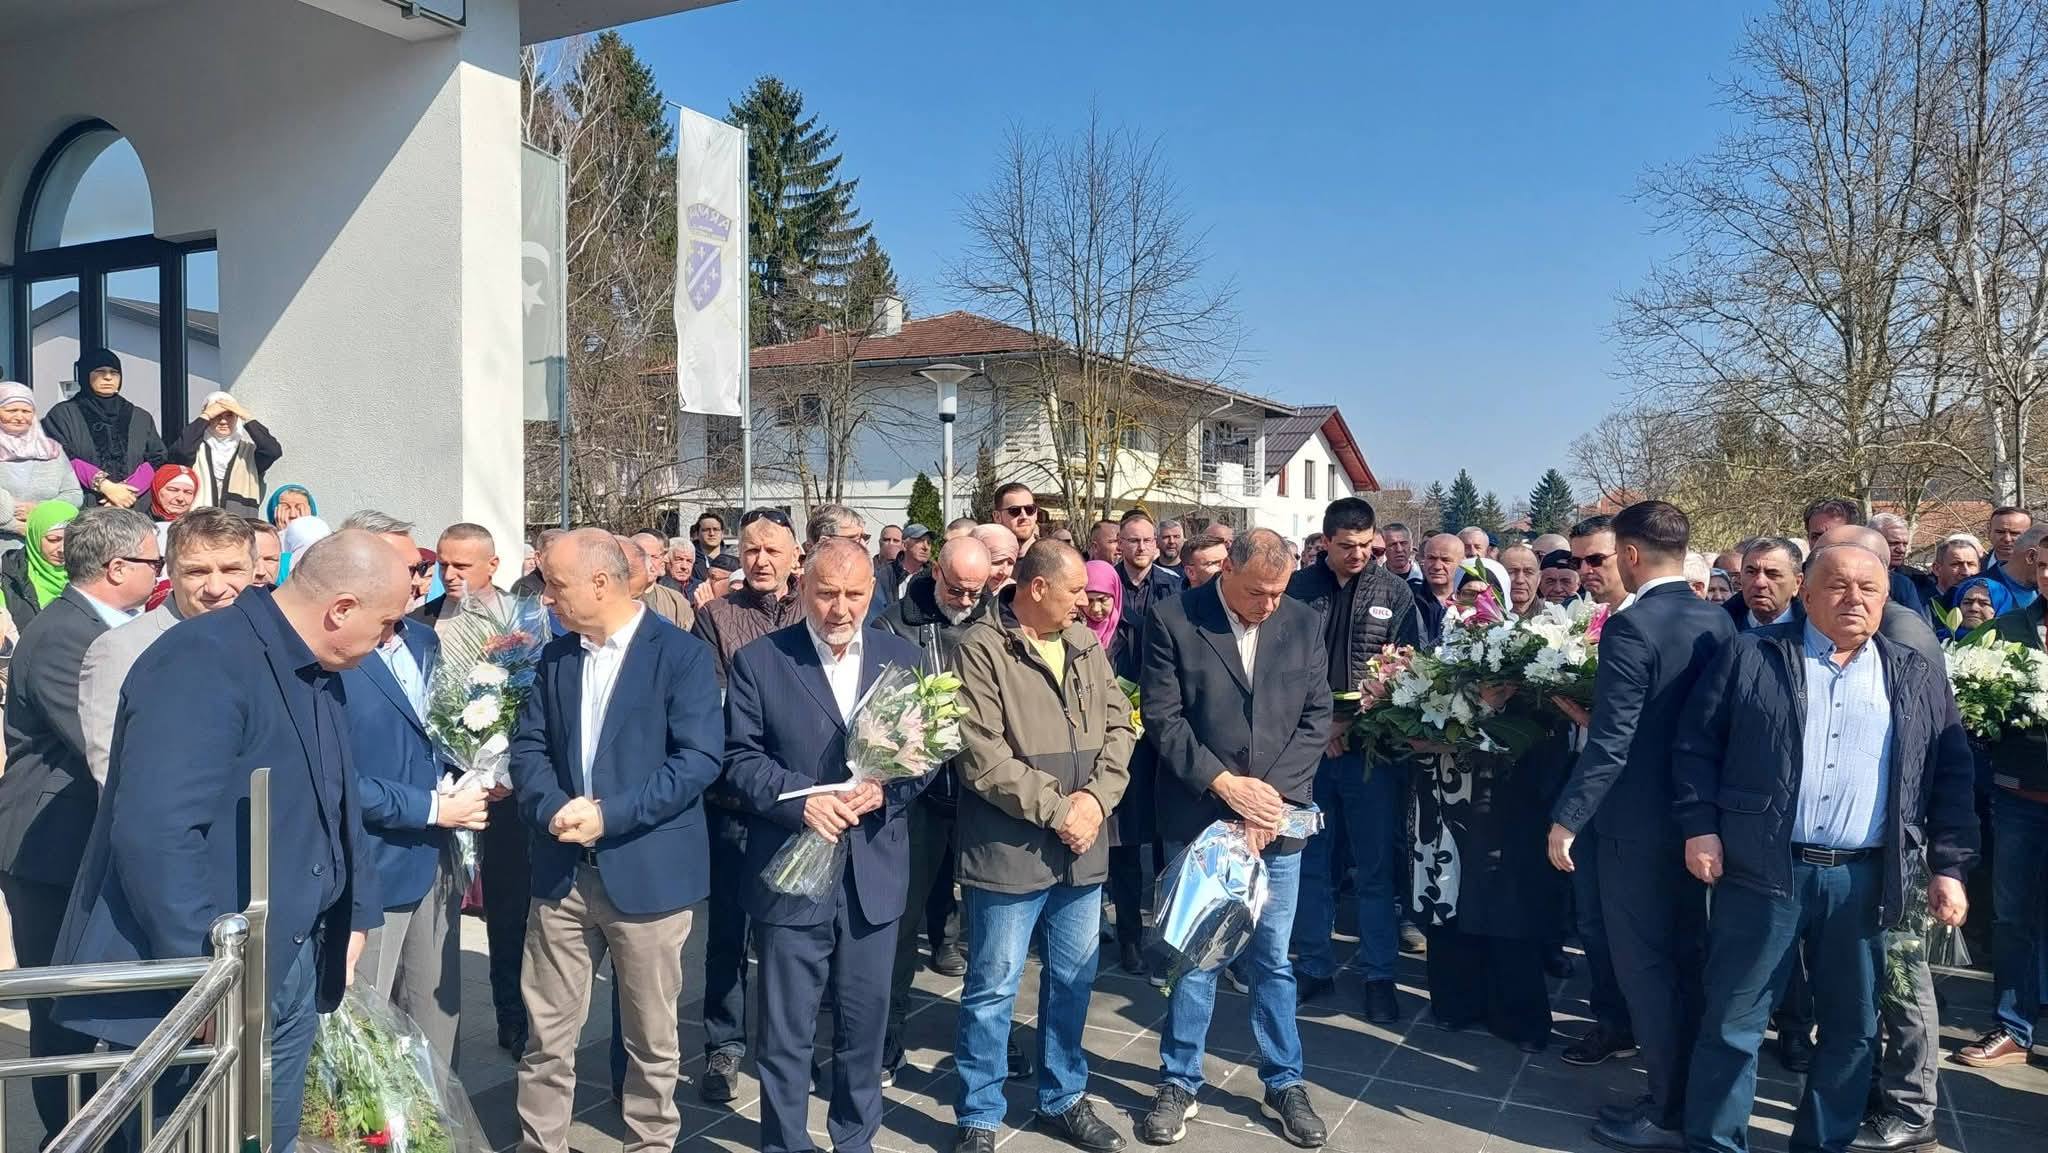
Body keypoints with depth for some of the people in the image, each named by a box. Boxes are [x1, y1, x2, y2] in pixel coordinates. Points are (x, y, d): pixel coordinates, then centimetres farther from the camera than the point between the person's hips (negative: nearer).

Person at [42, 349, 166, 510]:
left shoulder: (142, 418, 19)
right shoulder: (63, 414, 11)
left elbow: (157, 461, 7)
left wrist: (129, 491, -9)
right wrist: (104, 486, -14)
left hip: (134, 509, 2)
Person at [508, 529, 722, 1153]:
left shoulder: (682, 653, -8)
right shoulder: (555, 656, 10)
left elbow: (700, 757, -15)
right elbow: (528, 745, 8)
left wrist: (610, 814, -20)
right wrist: (552, 807, -13)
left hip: (647, 869, -4)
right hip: (562, 869, 4)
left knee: (652, 1038, 10)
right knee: (547, 1034, 10)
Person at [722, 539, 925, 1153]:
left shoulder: (905, 658, 4)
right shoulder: (758, 661, -4)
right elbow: (740, 756, -6)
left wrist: (884, 790, -15)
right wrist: (802, 798, -20)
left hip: (874, 873, 3)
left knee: (866, 1021, 16)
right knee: (785, 1030, 8)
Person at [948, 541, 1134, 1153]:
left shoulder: (1087, 645, 9)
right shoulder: (982, 650, -11)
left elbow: (1118, 728, 6)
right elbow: (981, 755, -17)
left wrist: (1095, 796, -10)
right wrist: (1057, 808, -16)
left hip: (1082, 848, 6)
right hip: (1010, 848, -6)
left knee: (1073, 981, 17)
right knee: (993, 989, 5)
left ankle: (1064, 1099, 35)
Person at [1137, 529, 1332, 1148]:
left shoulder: (1303, 622, 1)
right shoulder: (1173, 619, -8)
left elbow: (1317, 716, 1)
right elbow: (1162, 718, -9)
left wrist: (1274, 792, -9)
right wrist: (1225, 783, -16)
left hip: (1277, 817, 2)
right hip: (1198, 816, -2)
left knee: (1272, 958, 12)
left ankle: (1284, 1083, 28)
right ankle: (1179, 1084, 23)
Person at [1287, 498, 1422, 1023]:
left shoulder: (1394, 593, 2)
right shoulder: (1297, 589, 1)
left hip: (1372, 747, 0)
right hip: (1307, 744, 1)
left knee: (1377, 867, 5)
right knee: (1311, 863, 10)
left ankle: (1378, 974, 16)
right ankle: (1313, 967, 23)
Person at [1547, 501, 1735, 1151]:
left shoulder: (1631, 627, -21)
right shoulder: (1719, 622, 2)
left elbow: (1611, 744, -24)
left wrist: (1566, 819, -15)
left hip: (1639, 821, -8)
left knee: (1645, 965, 3)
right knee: (1687, 960, 19)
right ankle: (1694, 1096, 32)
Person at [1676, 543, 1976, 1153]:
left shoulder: (1919, 679, 9)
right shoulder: (1750, 657, 1)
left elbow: (1950, 776, 10)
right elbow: (1696, 745, 0)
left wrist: (1949, 866, 4)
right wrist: (1700, 828, -8)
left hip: (1866, 879, 3)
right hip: (1761, 869, -3)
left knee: (1852, 1026, 13)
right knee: (1733, 1021, 4)